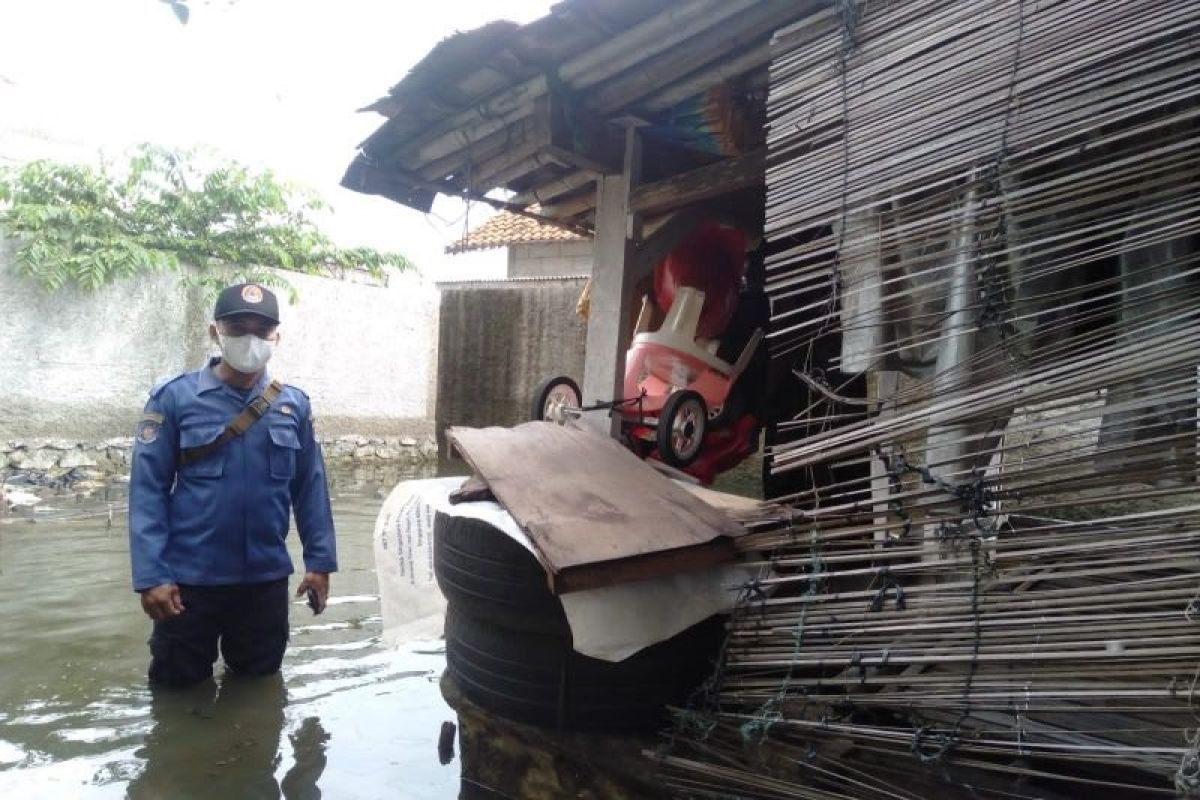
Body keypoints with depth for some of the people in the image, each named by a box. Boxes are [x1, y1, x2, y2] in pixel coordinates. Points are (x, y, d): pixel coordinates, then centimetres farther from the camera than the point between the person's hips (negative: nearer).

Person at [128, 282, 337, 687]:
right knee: (178, 686, 17)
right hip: (190, 579, -2)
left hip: (267, 579, 3)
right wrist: (151, 574, -13)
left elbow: (310, 487, 5)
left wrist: (320, 561, 3)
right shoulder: (174, 398, -8)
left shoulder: (294, 405, 0)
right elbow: (148, 489, -8)